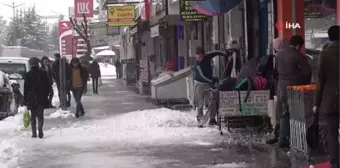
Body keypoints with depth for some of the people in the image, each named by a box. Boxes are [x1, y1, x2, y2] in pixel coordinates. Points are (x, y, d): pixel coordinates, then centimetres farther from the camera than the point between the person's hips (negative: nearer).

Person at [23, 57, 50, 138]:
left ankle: (34, 133, 4)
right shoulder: (42, 74, 1)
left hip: (31, 98, -1)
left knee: (33, 116, 8)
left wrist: (25, 100, 0)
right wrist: (46, 95, 15)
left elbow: (26, 88, -4)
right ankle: (40, 130, -12)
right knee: (40, 115, 6)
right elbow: (48, 85, 5)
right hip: (42, 98, 1)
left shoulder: (28, 75, -5)